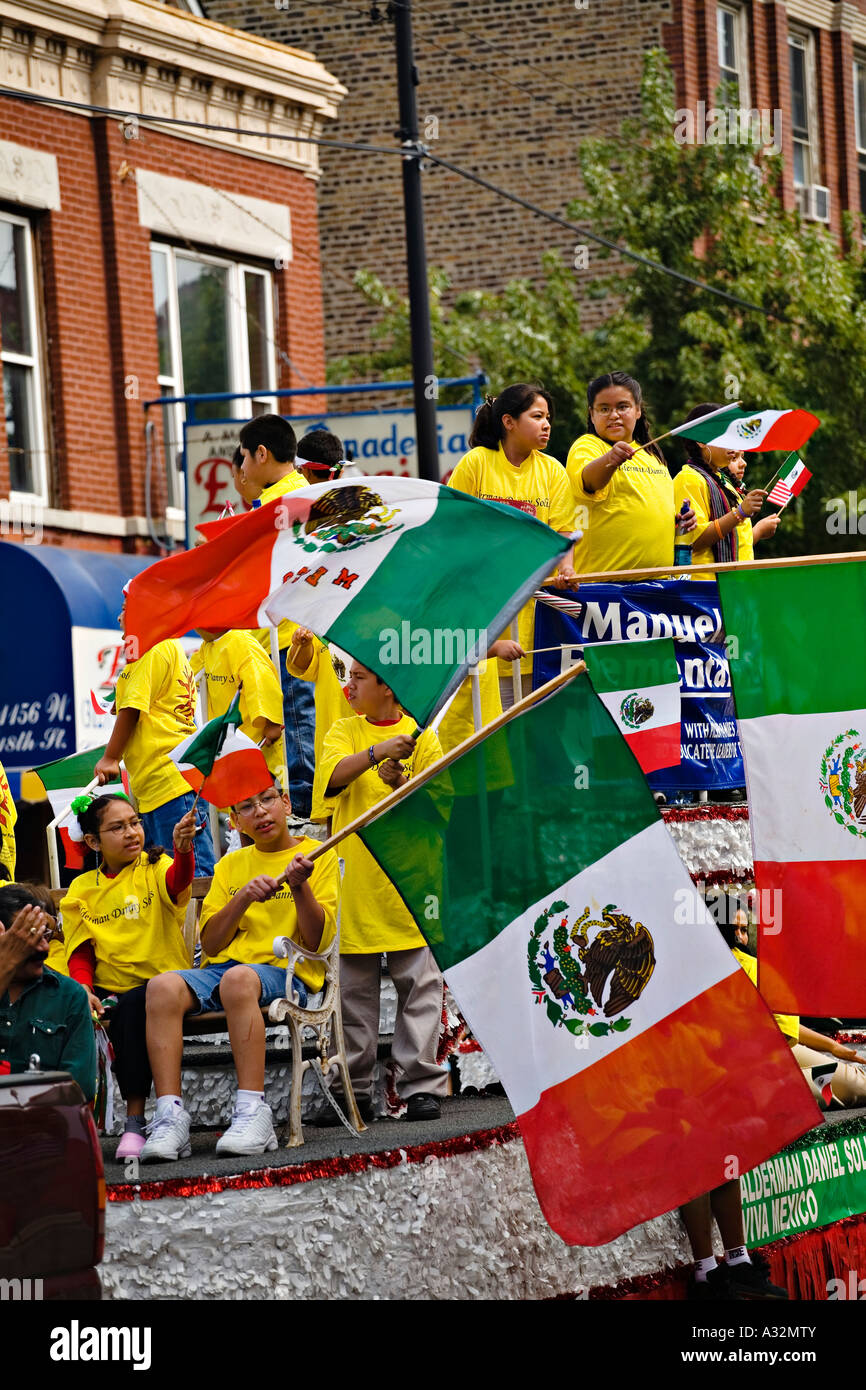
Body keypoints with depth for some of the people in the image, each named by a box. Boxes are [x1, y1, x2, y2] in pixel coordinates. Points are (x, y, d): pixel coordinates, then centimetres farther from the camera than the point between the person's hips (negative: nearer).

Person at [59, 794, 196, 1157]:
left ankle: (135, 1121, -29)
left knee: (132, 1007, -34)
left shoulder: (156, 869, 1)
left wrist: (183, 849, -46)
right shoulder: (81, 890, 10)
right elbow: (80, 951, 7)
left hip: (160, 983, -3)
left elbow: (178, 881, -23)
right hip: (108, 990, 3)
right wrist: (84, 991, -13)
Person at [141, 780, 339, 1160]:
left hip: (287, 972, -4)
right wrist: (244, 897, -5)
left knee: (239, 979, -40)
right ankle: (170, 1117, -36)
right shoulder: (230, 866, 21)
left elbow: (318, 942, -1)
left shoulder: (319, 857, 9)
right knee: (163, 986, -29)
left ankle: (252, 1112, -43)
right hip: (222, 968, 4)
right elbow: (211, 944, 10)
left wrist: (299, 886, -15)